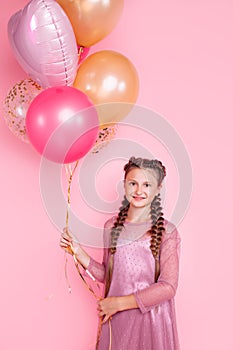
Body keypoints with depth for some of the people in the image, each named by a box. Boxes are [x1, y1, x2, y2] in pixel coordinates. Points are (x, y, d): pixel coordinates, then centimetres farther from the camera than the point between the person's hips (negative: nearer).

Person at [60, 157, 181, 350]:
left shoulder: (167, 232, -11)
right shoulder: (112, 226, 1)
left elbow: (168, 286, -14)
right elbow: (107, 275, 8)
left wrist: (120, 302, -14)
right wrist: (78, 252, -4)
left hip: (150, 320, -3)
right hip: (115, 320, 3)